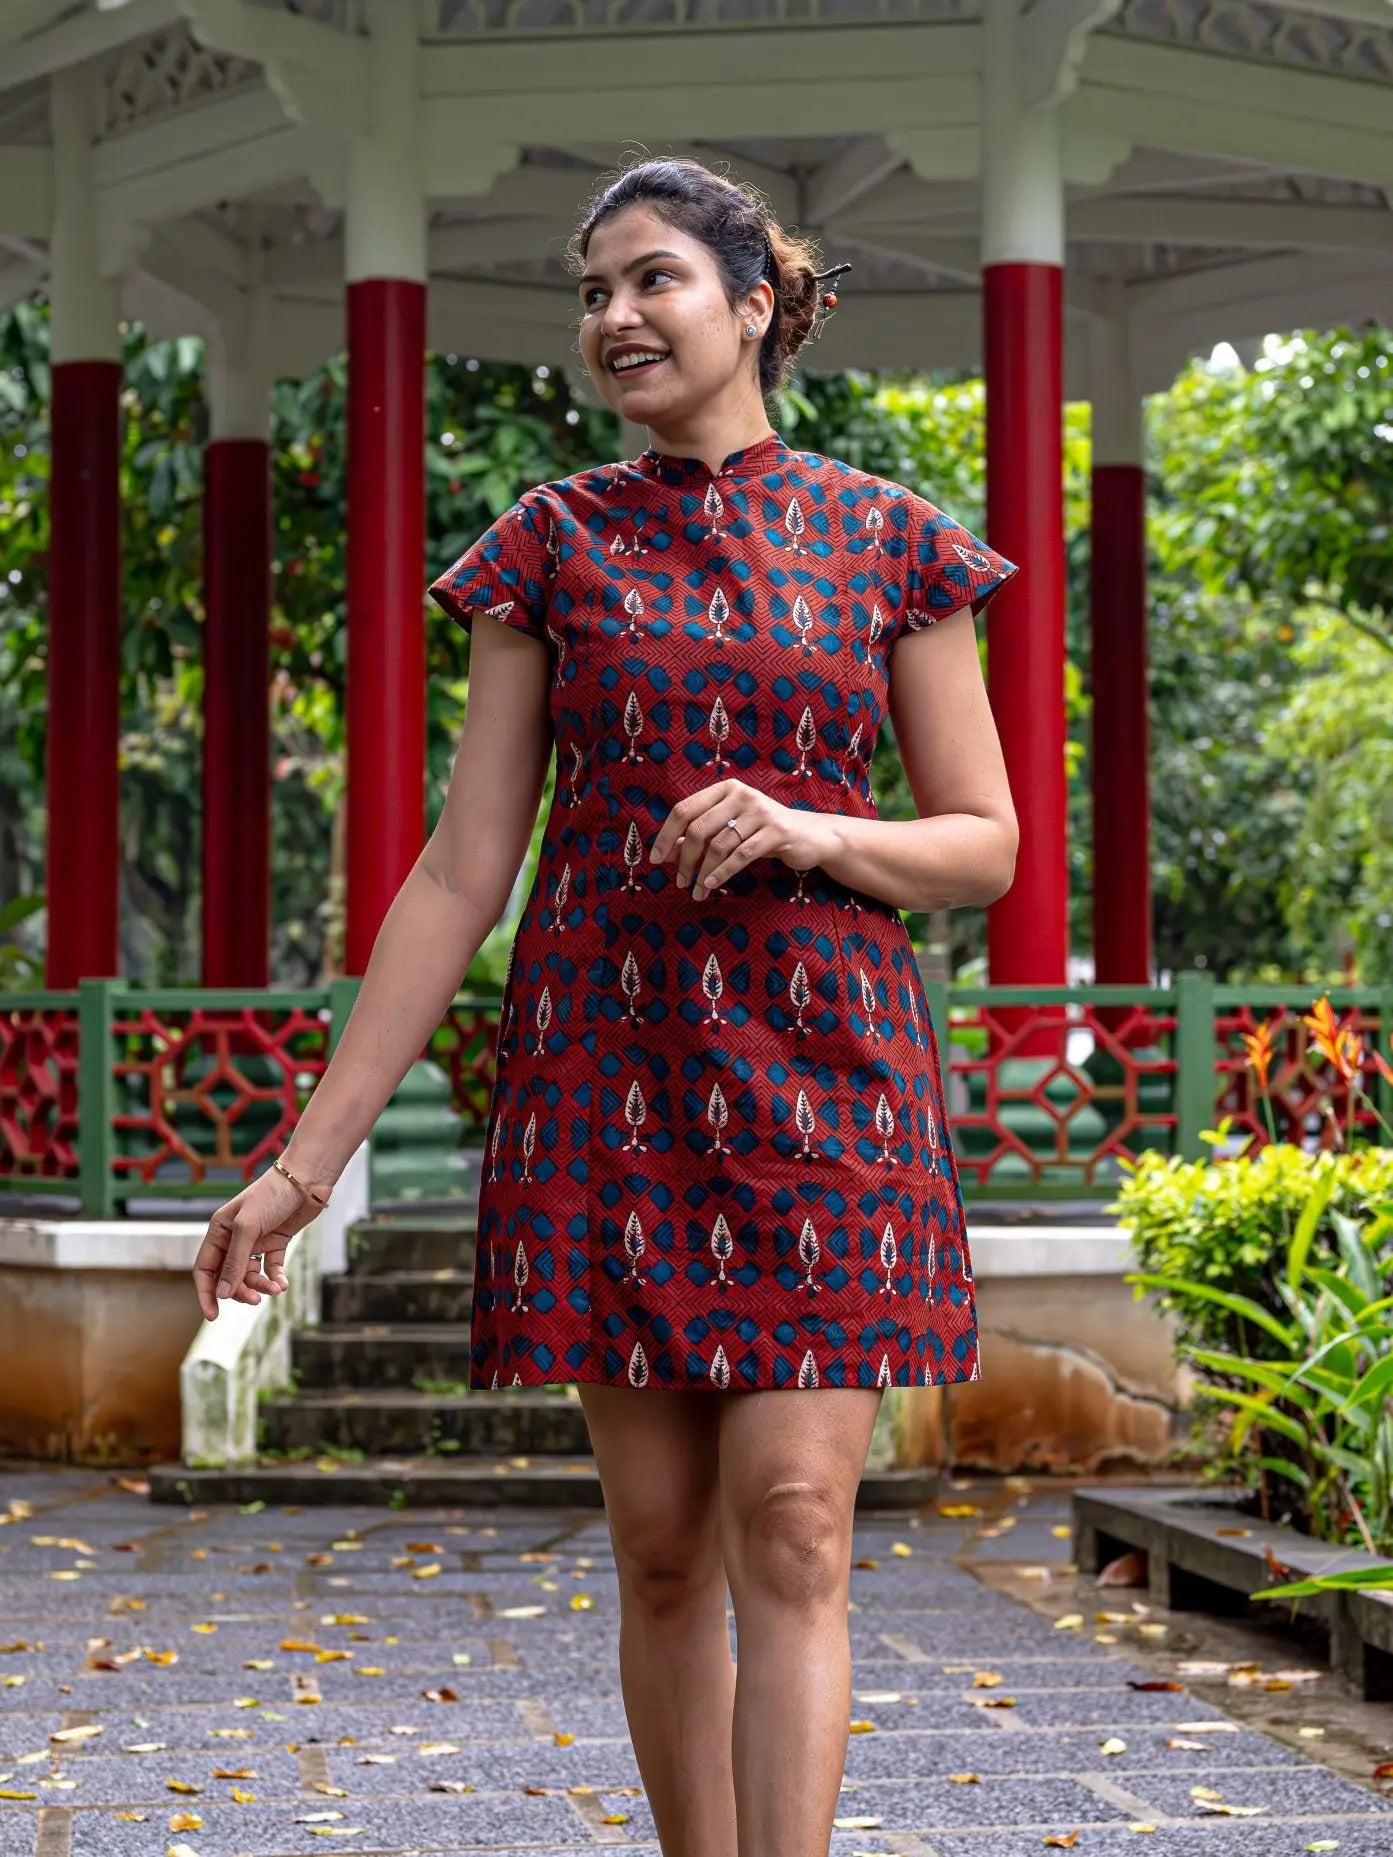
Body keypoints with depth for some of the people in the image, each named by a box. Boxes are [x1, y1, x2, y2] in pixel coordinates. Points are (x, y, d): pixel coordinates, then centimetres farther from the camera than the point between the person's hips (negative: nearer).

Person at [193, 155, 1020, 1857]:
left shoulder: (887, 541, 5)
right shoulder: (551, 544, 6)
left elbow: (984, 843, 7)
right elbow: (460, 871, 4)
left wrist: (808, 831, -14)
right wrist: (311, 1154, -1)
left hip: (822, 1072, -1)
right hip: (604, 1068, 1)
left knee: (791, 1527, -9)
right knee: (660, 1545, 4)